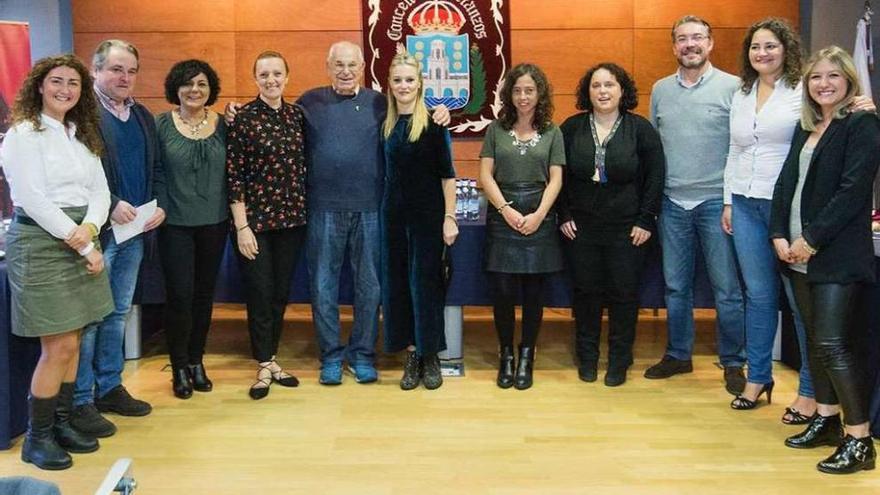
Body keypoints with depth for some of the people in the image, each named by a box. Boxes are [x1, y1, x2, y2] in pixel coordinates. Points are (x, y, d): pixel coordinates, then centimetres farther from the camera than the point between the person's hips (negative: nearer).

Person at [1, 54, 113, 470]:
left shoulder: (83, 135, 14)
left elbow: (99, 190, 10)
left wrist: (90, 228, -11)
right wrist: (81, 245, -15)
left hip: (80, 242, 7)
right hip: (41, 243, -7)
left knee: (71, 343, 11)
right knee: (58, 347, -5)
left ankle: (61, 423, 24)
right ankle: (37, 438, 8)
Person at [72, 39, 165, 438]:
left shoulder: (142, 116, 15)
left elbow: (156, 168, 18)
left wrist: (160, 205, 2)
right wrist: (110, 205, -20)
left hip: (135, 231, 8)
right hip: (96, 231, -7)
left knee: (118, 313, 16)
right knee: (89, 317, -1)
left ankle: (109, 387, 28)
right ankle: (80, 401, 8)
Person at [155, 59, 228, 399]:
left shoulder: (223, 125, 4)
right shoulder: (161, 125, -3)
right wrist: (157, 208, -12)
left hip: (214, 223, 3)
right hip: (175, 224, -2)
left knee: (204, 294, 10)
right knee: (180, 295, -3)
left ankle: (196, 361, 26)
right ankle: (179, 368, 14)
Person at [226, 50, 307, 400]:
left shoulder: (297, 115, 6)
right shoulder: (243, 118, -7)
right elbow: (233, 175, -9)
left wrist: (306, 212, 7)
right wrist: (242, 226, -12)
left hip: (292, 218, 4)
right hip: (256, 219, -4)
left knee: (281, 292, 11)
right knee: (260, 293, 2)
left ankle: (271, 358, 25)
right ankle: (264, 366, 15)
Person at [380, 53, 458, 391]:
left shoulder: (433, 122, -6)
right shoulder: (386, 123, 7)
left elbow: (447, 173, -8)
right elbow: (386, 171, 12)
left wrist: (450, 217, -12)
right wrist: (385, 207, 6)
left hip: (428, 212, -4)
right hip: (393, 211, 5)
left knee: (425, 281, 1)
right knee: (397, 281, 7)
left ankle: (431, 356, 14)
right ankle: (412, 354, 18)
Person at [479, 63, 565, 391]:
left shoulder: (552, 133, 8)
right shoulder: (496, 130, 7)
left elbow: (555, 179, 2)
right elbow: (486, 175, 2)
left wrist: (538, 215, -11)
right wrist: (506, 210, -11)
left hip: (539, 219, 0)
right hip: (502, 216, 0)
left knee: (533, 291, 3)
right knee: (503, 291, -3)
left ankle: (527, 356, 16)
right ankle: (505, 354, 13)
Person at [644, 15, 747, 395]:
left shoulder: (732, 87, -4)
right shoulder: (661, 90, 9)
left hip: (716, 201, -4)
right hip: (672, 203, 4)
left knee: (727, 288, 2)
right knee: (676, 286, 12)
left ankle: (733, 363, 15)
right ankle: (678, 355, 26)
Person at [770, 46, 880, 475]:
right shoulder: (807, 127, 15)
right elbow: (786, 182, 12)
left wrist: (812, 240, -16)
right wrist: (779, 235, -1)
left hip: (836, 256, -7)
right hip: (799, 254, 7)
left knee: (832, 344, -10)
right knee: (815, 340, 13)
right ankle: (826, 420, 25)